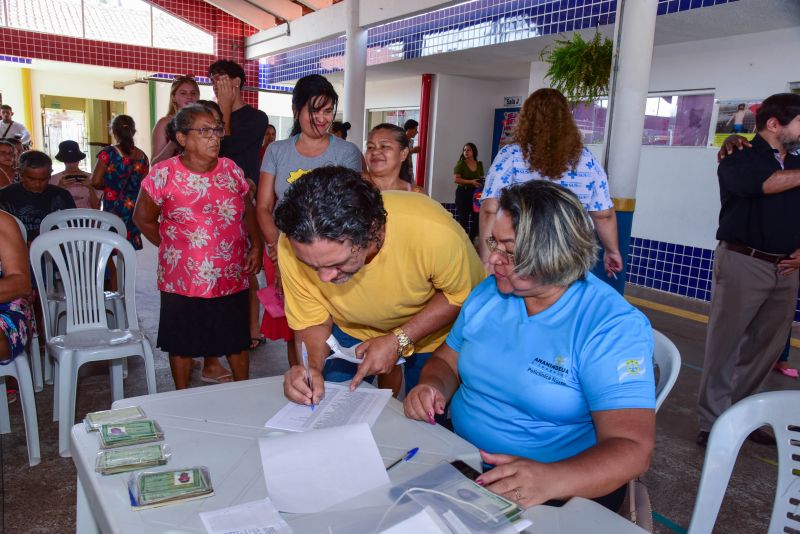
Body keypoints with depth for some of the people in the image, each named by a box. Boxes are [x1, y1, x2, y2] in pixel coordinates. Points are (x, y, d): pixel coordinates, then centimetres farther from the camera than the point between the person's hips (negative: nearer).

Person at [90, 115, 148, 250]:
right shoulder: (142, 156, 4)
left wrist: (108, 186, 8)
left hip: (114, 209, -4)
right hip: (135, 209, 4)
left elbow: (95, 182, -10)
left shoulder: (108, 153, -8)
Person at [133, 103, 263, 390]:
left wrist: (256, 246, -1)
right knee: (181, 345, 13)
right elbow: (143, 218, 2)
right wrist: (170, 248, 1)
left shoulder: (232, 170, 1)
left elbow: (247, 212, 11)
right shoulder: (163, 173, -9)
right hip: (182, 281, -2)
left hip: (233, 278, 3)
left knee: (237, 342, 15)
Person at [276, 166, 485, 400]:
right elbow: (312, 322, -16)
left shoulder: (433, 232, -41)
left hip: (431, 331, -1)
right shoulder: (293, 245, -32)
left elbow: (462, 295, -21)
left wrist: (400, 341, -29)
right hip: (352, 329, 2)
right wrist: (311, 366, -35)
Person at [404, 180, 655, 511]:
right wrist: (432, 387, -11)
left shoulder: (613, 326, -16)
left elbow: (632, 449, -22)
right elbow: (446, 362, 13)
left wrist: (550, 479, -40)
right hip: (460, 463, 5)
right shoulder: (489, 292, 3)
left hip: (561, 493, -4)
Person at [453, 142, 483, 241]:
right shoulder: (460, 163, -3)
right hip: (463, 193, -4)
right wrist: (471, 182, -20)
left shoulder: (479, 164, 10)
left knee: (476, 216, 0)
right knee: (463, 218, -8)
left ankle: (471, 240, 9)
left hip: (476, 193, 4)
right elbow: (456, 179, -13)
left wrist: (482, 182, -4)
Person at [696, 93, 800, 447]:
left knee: (764, 349, 10)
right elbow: (765, 183, -24)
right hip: (743, 262, -6)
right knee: (725, 345, -3)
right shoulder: (740, 159, -3)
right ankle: (712, 424, 5)